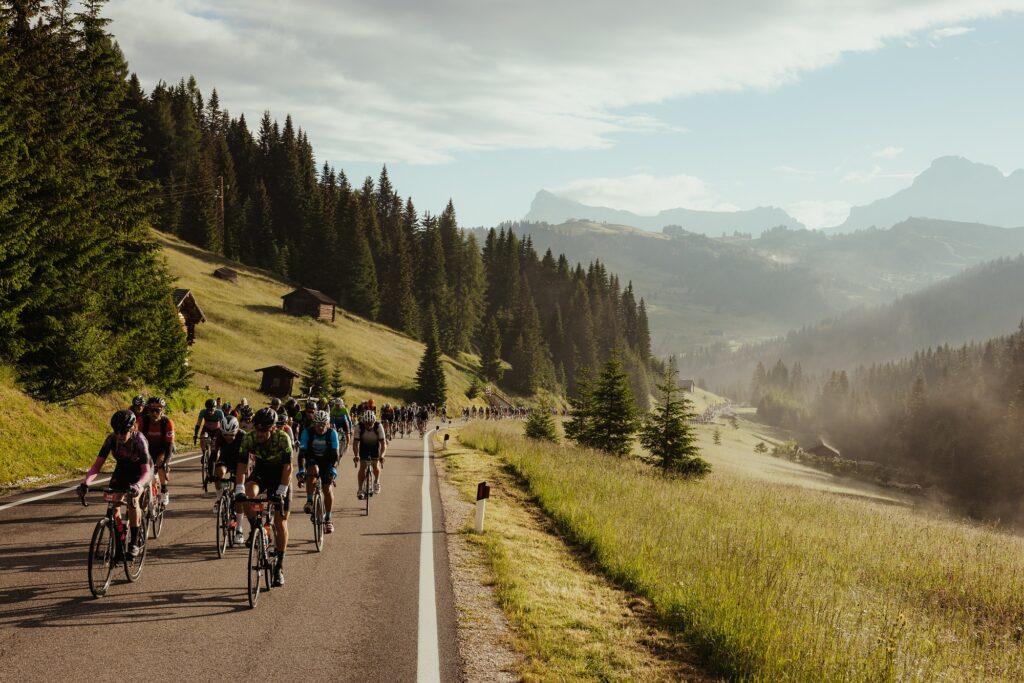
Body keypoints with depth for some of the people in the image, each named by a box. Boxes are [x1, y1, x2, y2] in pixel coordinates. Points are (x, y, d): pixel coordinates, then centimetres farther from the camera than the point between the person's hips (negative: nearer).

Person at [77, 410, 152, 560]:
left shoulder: (139, 440, -35)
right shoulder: (111, 439, -26)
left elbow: (146, 471, -40)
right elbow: (97, 464, -27)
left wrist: (137, 485, -61)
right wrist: (86, 483, -45)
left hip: (140, 471, -4)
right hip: (122, 470, 4)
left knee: (132, 500, -27)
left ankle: (134, 543, -17)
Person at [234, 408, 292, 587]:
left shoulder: (283, 438, -28)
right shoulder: (249, 438, -22)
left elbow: (287, 467, -28)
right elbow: (242, 465, -24)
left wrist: (281, 491, -37)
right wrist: (239, 490, -36)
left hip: (279, 477, -2)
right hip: (260, 473, 2)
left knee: (280, 523, -2)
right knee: (248, 495, -34)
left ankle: (279, 567, 10)